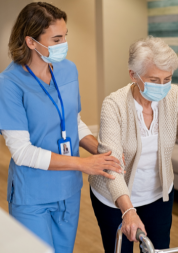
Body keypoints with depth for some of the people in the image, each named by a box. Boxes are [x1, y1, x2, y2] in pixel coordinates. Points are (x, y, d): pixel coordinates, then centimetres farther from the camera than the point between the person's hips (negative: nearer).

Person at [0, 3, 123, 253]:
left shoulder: (68, 70, -1)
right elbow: (22, 151, -21)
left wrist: (102, 153, -7)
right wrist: (82, 163, -21)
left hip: (69, 190, 6)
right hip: (32, 198, -5)